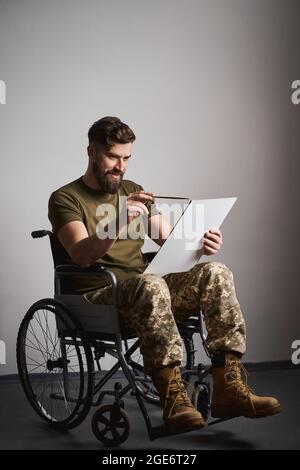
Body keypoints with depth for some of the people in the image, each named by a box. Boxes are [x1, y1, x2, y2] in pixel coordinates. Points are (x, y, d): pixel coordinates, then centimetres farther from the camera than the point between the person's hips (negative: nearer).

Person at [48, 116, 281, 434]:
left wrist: (200, 244, -9)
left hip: (143, 288, 6)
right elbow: (80, 256, -17)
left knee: (216, 273, -19)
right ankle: (173, 398, -35)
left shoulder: (133, 191, 20)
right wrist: (118, 223, -35)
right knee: (151, 285, -38)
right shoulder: (65, 199, 1)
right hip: (98, 295, -5)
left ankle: (228, 387, -24)